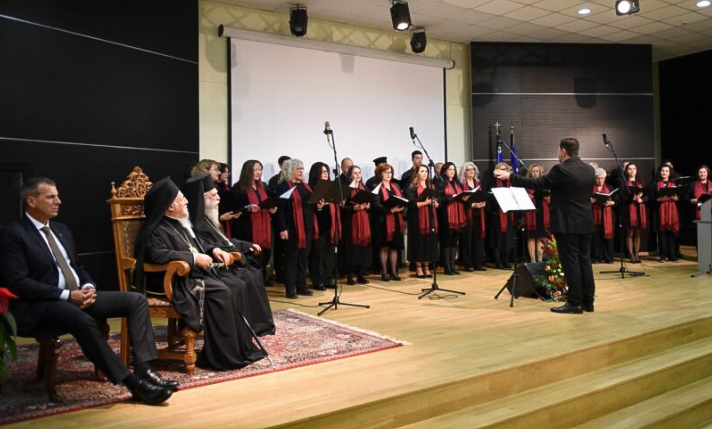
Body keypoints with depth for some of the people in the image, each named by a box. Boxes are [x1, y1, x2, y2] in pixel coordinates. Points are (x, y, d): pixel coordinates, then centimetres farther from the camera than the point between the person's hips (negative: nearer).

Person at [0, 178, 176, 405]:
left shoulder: (61, 229, 18)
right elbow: (18, 283, -15)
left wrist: (88, 287, -2)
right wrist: (67, 295, -20)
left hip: (78, 296, 8)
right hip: (41, 305, -8)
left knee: (136, 300, -9)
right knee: (84, 321, -39)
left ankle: (143, 370, -18)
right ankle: (133, 383, -32)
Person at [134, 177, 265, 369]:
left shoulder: (180, 224, 18)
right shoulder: (157, 230, -10)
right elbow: (157, 254, -29)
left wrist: (214, 250, 6)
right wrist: (194, 258, -26)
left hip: (197, 275, 9)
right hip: (179, 282, -9)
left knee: (230, 293, -14)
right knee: (222, 295, -26)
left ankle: (241, 348, -10)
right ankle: (225, 355, -19)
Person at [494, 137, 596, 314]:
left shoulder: (561, 170, -15)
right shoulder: (589, 169, 9)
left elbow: (537, 183, -13)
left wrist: (509, 176, -6)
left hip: (567, 224, -8)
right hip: (585, 223, 8)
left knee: (570, 262, -2)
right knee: (584, 260, 11)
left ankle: (574, 303, 2)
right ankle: (588, 301, 17)